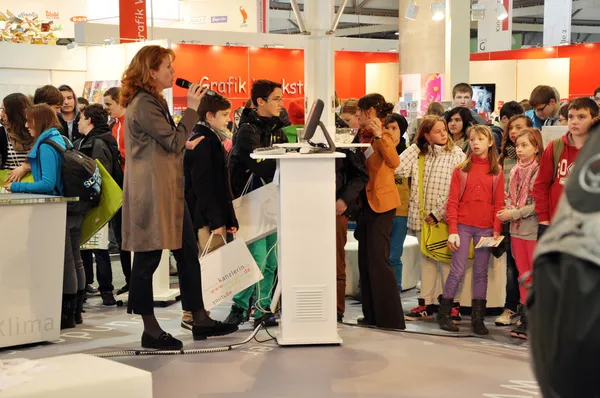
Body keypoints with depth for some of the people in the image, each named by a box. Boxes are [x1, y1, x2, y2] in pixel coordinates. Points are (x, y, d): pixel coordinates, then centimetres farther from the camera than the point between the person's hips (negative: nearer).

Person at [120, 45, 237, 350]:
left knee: (188, 253, 10)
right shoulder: (143, 105, -14)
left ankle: (200, 321, 16)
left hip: (169, 192, 11)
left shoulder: (154, 102, 18)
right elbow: (174, 142, -17)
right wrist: (192, 109, -12)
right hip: (151, 193, -11)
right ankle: (150, 330, 5)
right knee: (148, 258, -2)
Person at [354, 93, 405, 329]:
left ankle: (390, 318, -5)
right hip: (365, 202, 9)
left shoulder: (383, 136, -13)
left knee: (378, 259, -10)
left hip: (381, 203, -9)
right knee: (365, 259, 11)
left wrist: (379, 136, -38)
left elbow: (394, 162, -32)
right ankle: (372, 315, 18)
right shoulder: (363, 136, 10)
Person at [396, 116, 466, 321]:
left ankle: (452, 304, 7)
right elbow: (398, 168, -7)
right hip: (422, 217, 5)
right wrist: (415, 146, -1)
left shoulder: (457, 155, -6)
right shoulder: (418, 153, 7)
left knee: (446, 260, -1)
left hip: (444, 217, -4)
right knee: (426, 260, 12)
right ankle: (426, 304, 19)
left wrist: (439, 213, -13)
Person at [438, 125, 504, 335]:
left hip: (486, 229, 1)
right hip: (463, 226, -1)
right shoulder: (461, 169, 3)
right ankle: (444, 314, 8)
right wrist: (452, 230, -7)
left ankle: (478, 318, 11)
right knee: (457, 270, -2)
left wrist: (496, 230, -5)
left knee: (481, 272, 6)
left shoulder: (496, 171, 6)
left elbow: (499, 203, 4)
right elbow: (452, 201, 0)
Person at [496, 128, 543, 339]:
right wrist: (506, 211, -2)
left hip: (534, 231, -7)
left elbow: (539, 204, -15)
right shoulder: (515, 171, 12)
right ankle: (525, 320, 15)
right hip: (516, 230, 7)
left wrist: (515, 213, -12)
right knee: (523, 275, 10)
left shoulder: (540, 171, -11)